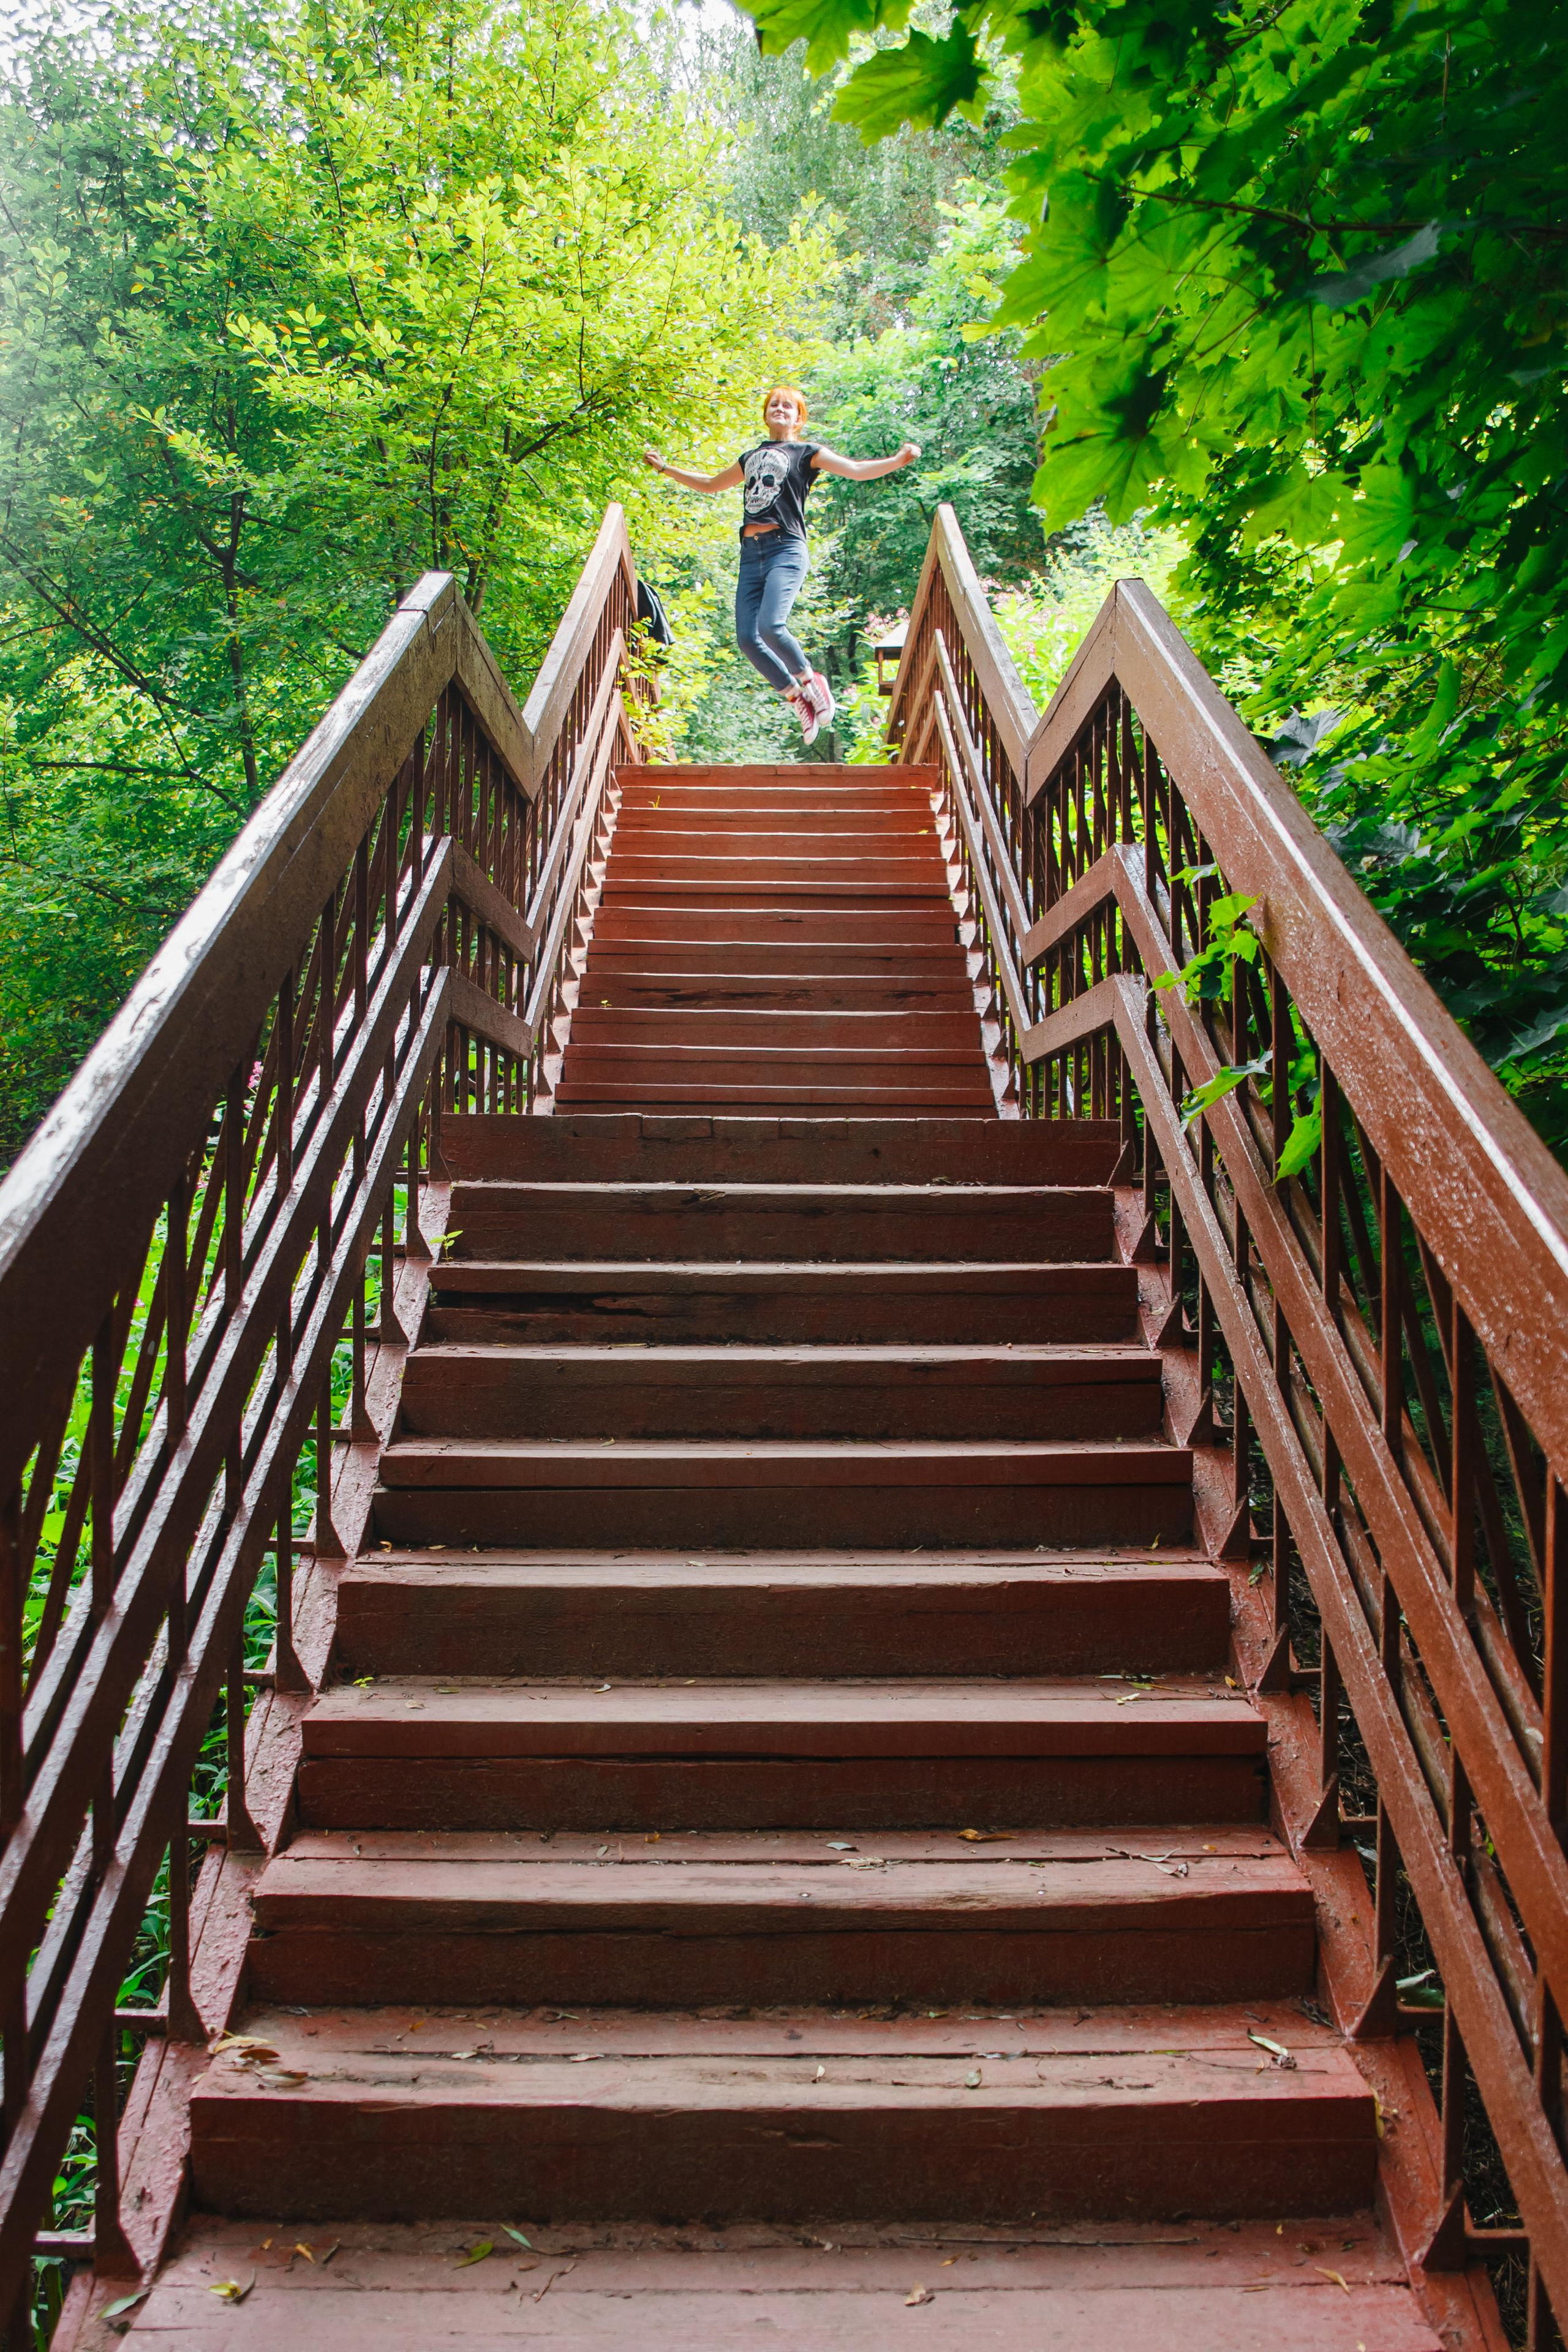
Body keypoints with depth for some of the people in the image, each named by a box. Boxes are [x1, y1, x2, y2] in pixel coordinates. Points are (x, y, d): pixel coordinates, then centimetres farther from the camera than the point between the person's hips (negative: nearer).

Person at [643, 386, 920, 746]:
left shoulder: (806, 452, 12)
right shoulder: (751, 458, 27)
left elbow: (855, 470, 0)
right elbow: (711, 484, 41)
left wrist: (898, 460, -15)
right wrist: (665, 468, 44)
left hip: (786, 548, -6)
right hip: (750, 552, 6)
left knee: (771, 626, -27)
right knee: (747, 638, -10)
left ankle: (811, 681, -3)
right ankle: (799, 699, 3)